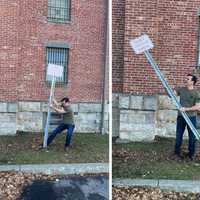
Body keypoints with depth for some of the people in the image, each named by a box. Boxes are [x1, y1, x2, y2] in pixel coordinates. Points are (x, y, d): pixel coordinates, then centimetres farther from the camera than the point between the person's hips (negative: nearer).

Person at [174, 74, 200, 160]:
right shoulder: (181, 89, 2)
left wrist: (186, 109, -20)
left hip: (191, 117, -3)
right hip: (181, 116, 3)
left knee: (192, 136, 8)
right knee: (179, 135, 11)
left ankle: (191, 153, 23)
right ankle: (177, 151, 24)